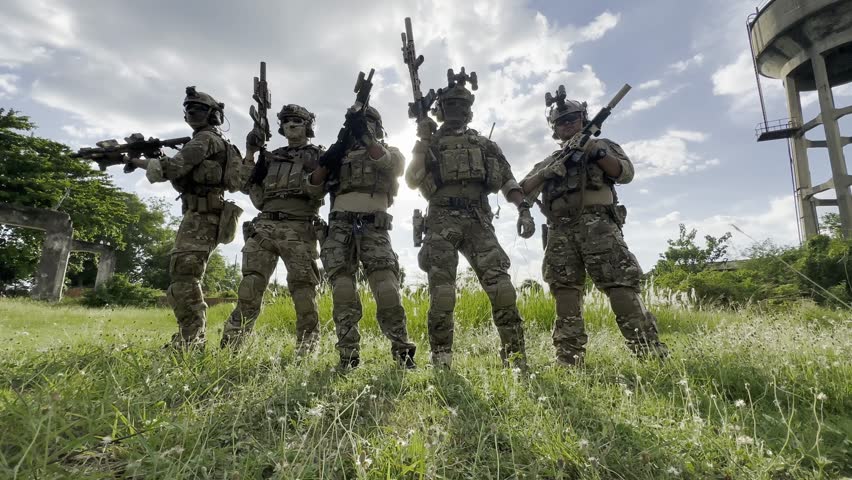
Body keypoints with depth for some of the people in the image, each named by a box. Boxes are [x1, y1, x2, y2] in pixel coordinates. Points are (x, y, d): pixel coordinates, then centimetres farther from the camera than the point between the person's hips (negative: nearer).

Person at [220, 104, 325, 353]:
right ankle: (229, 347, -2)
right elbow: (248, 186, 19)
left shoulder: (318, 155, 14)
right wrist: (250, 153, 11)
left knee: (303, 290, -7)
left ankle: (306, 352, 0)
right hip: (264, 226, 4)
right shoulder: (271, 157, 25)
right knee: (250, 286, -5)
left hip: (299, 229, -3)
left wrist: (313, 170, -14)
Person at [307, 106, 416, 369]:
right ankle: (348, 354, -5)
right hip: (340, 224, 3)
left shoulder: (389, 152, 19)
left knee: (386, 287, -14)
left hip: (373, 226, -2)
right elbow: (315, 186, 17)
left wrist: (366, 137, -12)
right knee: (342, 288, -9)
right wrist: (327, 160, 1)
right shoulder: (340, 154, 25)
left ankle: (402, 350, -6)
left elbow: (392, 164, -6)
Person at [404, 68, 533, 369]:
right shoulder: (429, 144, 18)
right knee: (442, 292, -8)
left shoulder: (485, 144, 22)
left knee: (501, 285, -12)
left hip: (478, 221, 1)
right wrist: (422, 140, -3)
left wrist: (523, 208, -1)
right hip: (442, 221, -1)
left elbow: (507, 179, 16)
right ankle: (441, 358, 0)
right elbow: (411, 181, 4)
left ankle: (515, 354, -5)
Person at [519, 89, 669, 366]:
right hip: (560, 231, 3)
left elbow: (626, 173, 4)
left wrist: (596, 152, -8)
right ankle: (569, 360, -4)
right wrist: (546, 172, -3)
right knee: (565, 292, -5)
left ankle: (651, 354, -11)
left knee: (620, 285, -13)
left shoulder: (601, 145, 21)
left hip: (597, 223, -3)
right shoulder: (549, 160, 27)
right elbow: (522, 190, 14)